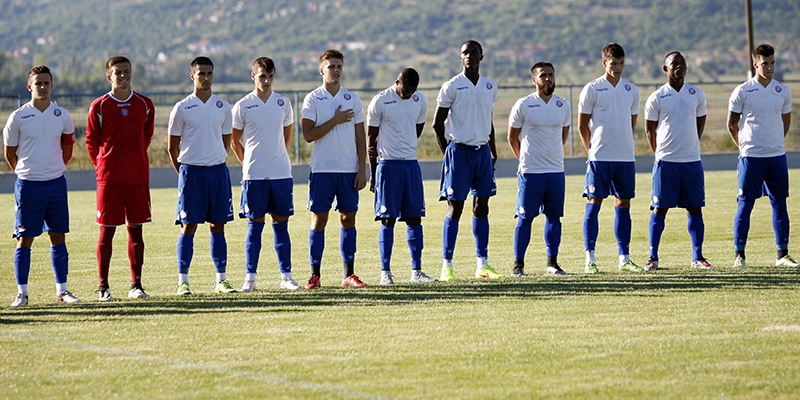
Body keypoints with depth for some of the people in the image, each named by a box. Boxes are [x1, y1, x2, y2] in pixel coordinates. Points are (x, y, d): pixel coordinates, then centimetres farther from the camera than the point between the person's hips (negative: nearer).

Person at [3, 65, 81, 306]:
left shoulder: (62, 116, 3)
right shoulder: (18, 117, -5)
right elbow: (10, 153, 5)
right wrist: (26, 172, 9)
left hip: (56, 183, 3)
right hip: (28, 184, -3)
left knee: (58, 236, 6)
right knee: (25, 238, 0)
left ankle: (61, 290, 12)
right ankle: (22, 292, 4)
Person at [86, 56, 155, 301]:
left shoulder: (145, 105, 6)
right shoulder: (99, 107, -2)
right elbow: (91, 141, 6)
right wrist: (103, 165, 9)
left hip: (138, 177, 2)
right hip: (109, 177, -2)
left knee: (136, 229, 5)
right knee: (107, 231, -1)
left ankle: (136, 285, 10)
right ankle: (103, 287, 3)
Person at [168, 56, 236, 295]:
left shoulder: (223, 107, 8)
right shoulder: (182, 108, -2)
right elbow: (173, 146, 3)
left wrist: (217, 163, 10)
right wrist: (183, 173, 2)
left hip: (218, 170, 3)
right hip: (191, 170, -3)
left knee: (218, 226, 6)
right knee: (188, 226, -2)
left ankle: (221, 280, 9)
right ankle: (183, 280, 1)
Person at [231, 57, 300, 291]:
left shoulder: (283, 104, 6)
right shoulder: (243, 106, -2)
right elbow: (234, 140, 7)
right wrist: (249, 162, 7)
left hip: (281, 173, 2)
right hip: (254, 175, -2)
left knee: (281, 224, 5)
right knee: (255, 225, 0)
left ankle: (286, 276, 8)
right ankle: (250, 277, 4)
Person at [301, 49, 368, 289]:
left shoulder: (352, 99, 8)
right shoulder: (312, 99, -1)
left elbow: (360, 137, 8)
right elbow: (309, 135, -10)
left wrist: (362, 169, 1)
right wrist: (335, 120, -13)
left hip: (349, 170, 3)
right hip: (322, 170, -3)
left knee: (348, 219, 4)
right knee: (319, 219, -2)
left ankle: (349, 274, 9)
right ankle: (315, 274, 1)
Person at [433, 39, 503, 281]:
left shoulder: (490, 87, 10)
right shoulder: (451, 87, -5)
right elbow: (437, 123, -2)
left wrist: (493, 151, 13)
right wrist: (448, 152, -6)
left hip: (482, 151, 5)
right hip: (459, 150, -5)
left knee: (481, 207, 7)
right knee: (455, 208, -5)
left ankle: (483, 264, 11)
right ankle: (447, 265, -2)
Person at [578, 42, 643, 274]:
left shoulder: (631, 90, 9)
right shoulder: (592, 90, -2)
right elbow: (582, 125, 2)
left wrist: (622, 145, 14)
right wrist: (593, 149, 3)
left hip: (625, 158, 4)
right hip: (599, 158, -4)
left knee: (623, 205, 7)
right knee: (593, 204, -2)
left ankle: (624, 259, 11)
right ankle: (590, 259, 0)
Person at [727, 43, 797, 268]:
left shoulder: (782, 91, 6)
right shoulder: (742, 92, -4)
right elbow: (732, 125, 3)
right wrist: (744, 147, 8)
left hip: (777, 156, 3)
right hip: (751, 157, -3)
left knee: (780, 204, 5)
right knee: (745, 205, -2)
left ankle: (783, 254, 9)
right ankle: (739, 254, 3)